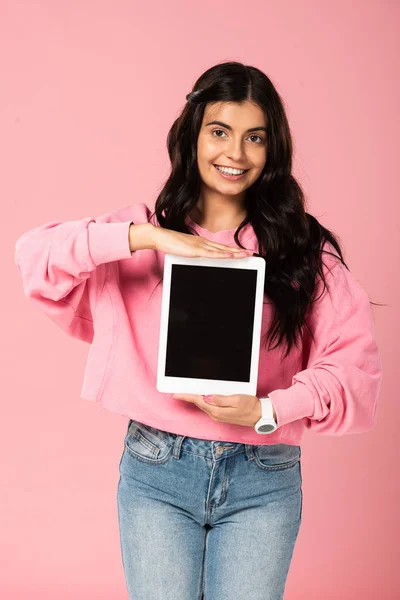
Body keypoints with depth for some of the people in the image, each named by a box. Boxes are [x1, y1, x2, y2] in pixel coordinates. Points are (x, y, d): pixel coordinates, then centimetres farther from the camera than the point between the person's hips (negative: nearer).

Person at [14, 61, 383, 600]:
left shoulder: (303, 248, 2)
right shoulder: (145, 234, 3)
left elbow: (355, 364, -4)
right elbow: (34, 254, -11)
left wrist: (268, 409, -18)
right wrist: (148, 237, -19)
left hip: (263, 481, 0)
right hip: (157, 473, 0)